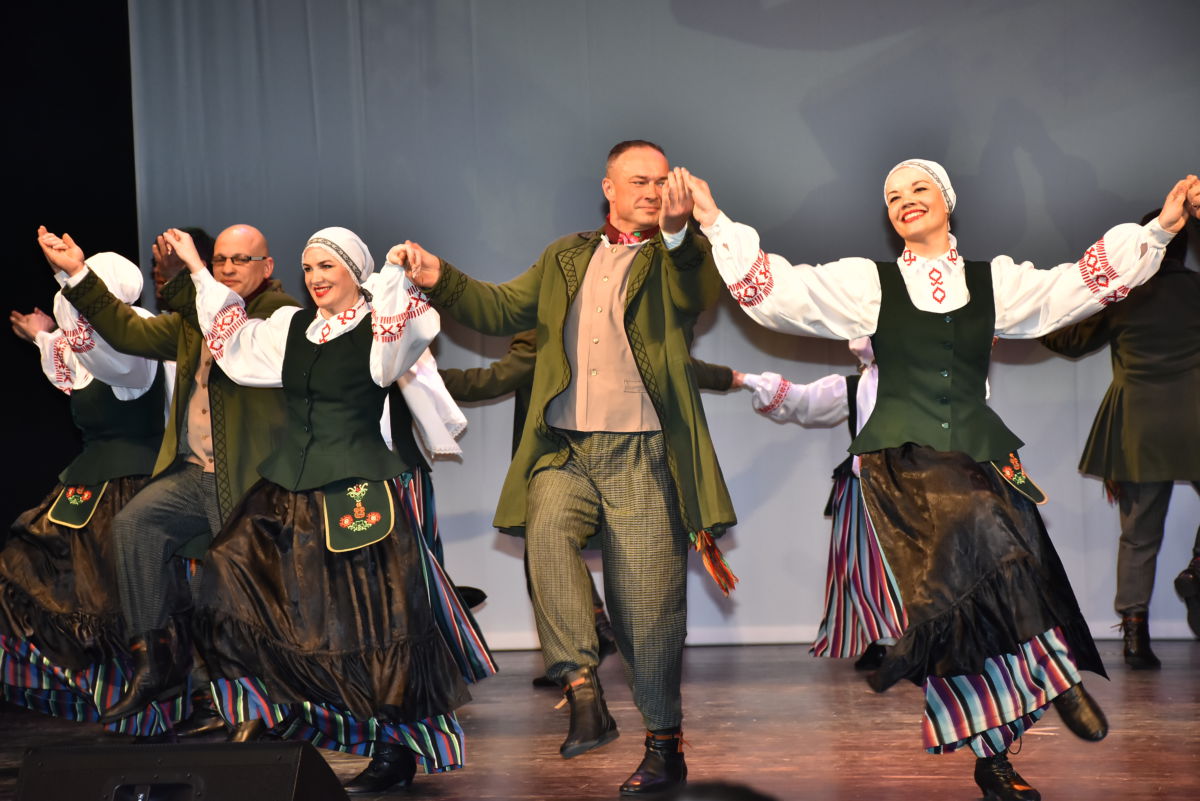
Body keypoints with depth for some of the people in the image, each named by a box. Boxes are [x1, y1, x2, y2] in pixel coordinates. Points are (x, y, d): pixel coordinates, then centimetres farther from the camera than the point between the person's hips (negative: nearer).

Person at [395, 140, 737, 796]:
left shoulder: (675, 257, 5)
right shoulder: (567, 257, 19)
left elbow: (700, 294, -17)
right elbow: (502, 310, 18)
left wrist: (680, 230, -37)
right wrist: (439, 282, 1)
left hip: (642, 455, -3)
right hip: (564, 451, 3)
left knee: (647, 606, -1)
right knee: (546, 525, -29)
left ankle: (664, 746, 16)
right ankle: (582, 694, -26)